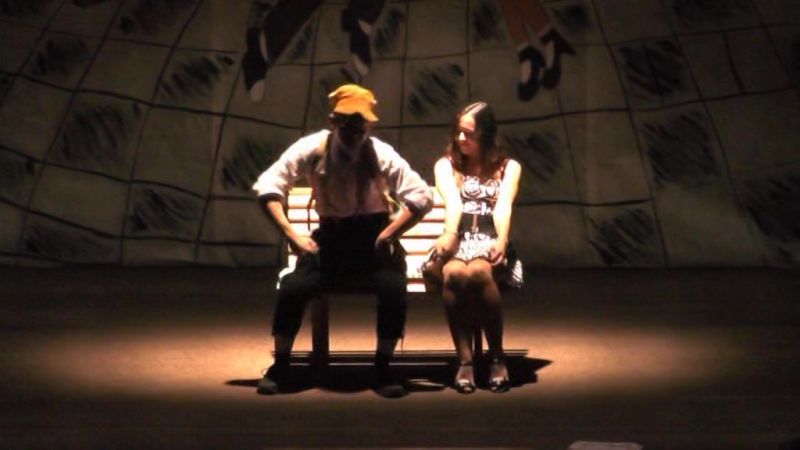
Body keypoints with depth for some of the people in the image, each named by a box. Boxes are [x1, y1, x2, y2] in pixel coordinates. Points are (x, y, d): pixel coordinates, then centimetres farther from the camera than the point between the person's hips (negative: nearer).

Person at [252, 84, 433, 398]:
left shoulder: (381, 155, -13)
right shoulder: (312, 148, -10)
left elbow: (422, 197, -15)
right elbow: (267, 186, -9)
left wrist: (387, 235, -20)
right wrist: (292, 235, -16)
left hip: (371, 239, -1)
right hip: (330, 236, 1)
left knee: (394, 289, -29)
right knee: (292, 288, -24)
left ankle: (382, 370, -9)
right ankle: (279, 368, -3)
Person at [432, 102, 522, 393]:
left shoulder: (508, 166, 16)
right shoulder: (445, 165, 17)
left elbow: (503, 206, -4)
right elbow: (453, 203, -3)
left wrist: (501, 240, -25)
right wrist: (449, 235, -26)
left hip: (489, 243, -1)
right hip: (459, 244, 1)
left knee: (477, 272, -37)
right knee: (454, 274, -37)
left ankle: (497, 357, -26)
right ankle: (464, 360, -32)